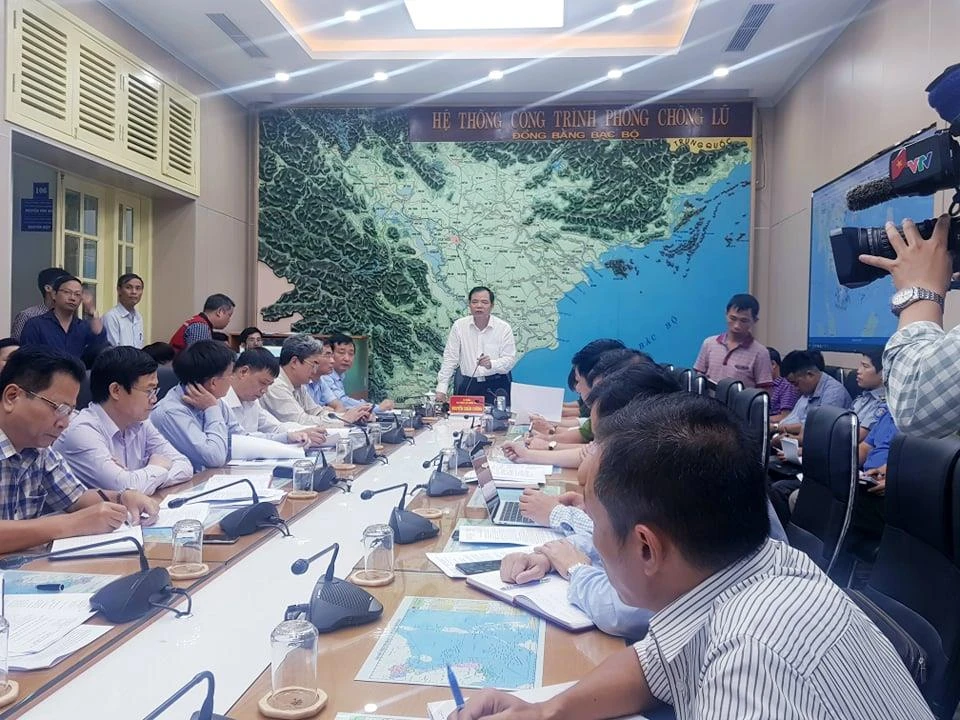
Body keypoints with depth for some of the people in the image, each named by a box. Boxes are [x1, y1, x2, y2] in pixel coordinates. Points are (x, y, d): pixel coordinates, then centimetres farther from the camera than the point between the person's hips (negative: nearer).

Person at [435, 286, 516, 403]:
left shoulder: (504, 328, 1)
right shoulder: (459, 326, 5)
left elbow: (510, 360, -1)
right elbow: (450, 359, 5)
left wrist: (491, 364, -21)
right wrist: (441, 389, -1)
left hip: (496, 386, -1)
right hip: (467, 384, 1)